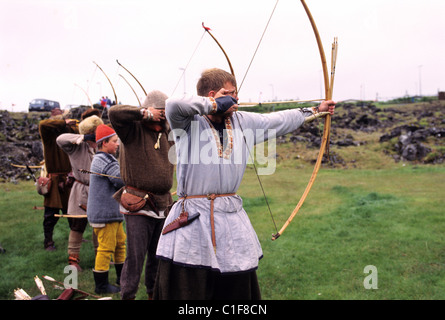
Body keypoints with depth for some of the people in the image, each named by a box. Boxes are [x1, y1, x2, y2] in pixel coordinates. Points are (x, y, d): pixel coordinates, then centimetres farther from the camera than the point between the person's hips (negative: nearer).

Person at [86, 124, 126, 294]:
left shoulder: (107, 159, 18)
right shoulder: (104, 160, -17)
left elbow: (117, 182, 15)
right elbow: (122, 180, -27)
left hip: (113, 212, 11)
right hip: (104, 213, -11)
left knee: (120, 242, 18)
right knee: (106, 247, -4)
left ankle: (121, 277, 32)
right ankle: (101, 285, 7)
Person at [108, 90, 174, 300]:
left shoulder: (168, 132, 10)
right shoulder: (134, 129, -7)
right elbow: (115, 113, -25)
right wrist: (145, 113, -20)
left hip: (162, 204, 6)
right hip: (137, 205, -6)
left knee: (158, 256, 17)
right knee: (135, 257, -3)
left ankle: (154, 292, 33)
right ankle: (127, 295, 14)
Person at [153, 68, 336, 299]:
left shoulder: (242, 122, 12)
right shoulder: (189, 123, -5)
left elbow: (280, 120, 22)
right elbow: (173, 106, -26)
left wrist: (316, 110, 30)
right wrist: (213, 105, -15)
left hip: (232, 220, 6)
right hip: (191, 220, -5)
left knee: (238, 288, 12)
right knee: (185, 288, -1)